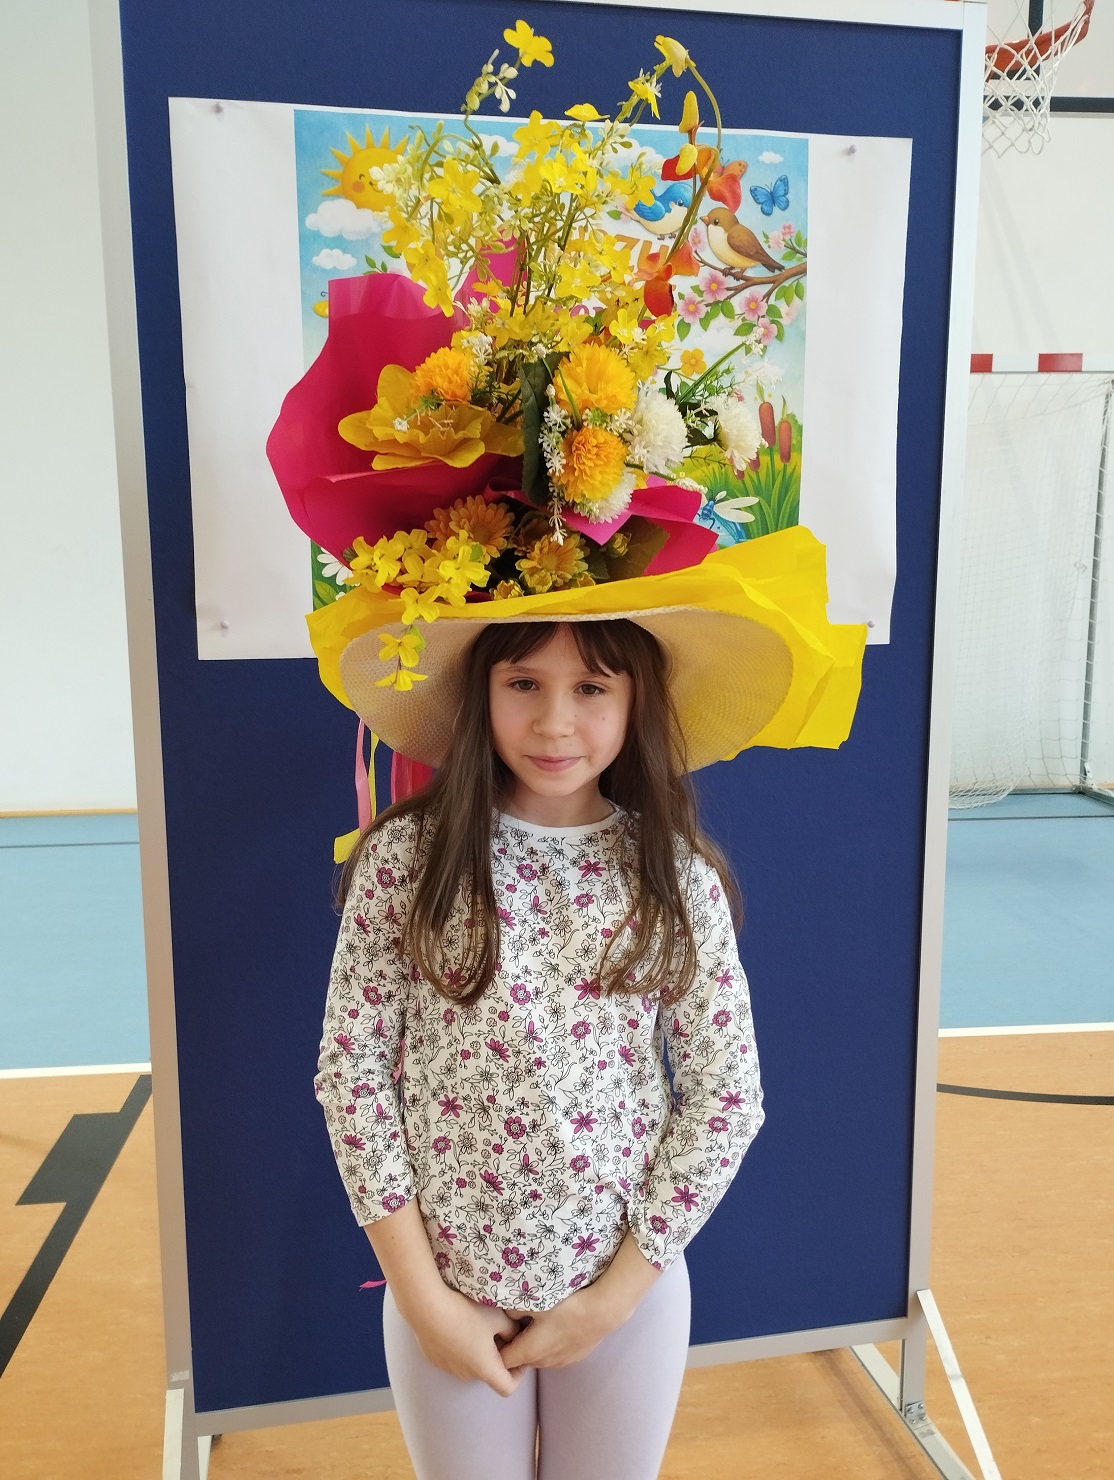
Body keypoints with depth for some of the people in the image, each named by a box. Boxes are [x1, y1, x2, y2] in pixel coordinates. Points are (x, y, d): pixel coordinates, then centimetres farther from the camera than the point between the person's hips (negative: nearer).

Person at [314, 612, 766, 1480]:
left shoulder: (677, 876, -9)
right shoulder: (408, 855, -12)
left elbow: (726, 1097, -6)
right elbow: (351, 1071, -8)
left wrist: (612, 1296, -7)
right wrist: (423, 1296, -9)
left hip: (629, 1286, 1)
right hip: (447, 1286, 0)